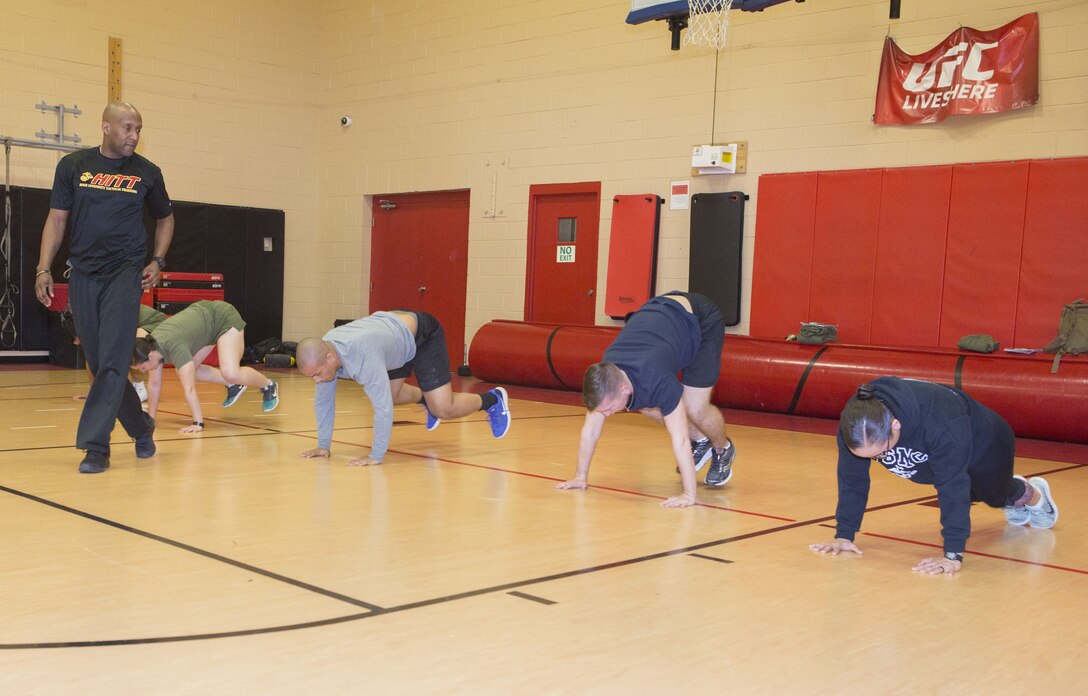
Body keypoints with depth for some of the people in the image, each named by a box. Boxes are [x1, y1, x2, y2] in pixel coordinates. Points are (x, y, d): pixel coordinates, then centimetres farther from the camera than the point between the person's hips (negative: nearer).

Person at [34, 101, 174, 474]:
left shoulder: (147, 172, 4)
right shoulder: (73, 165, 5)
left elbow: (165, 218, 18)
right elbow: (57, 219, 6)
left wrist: (157, 261, 5)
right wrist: (44, 268, -2)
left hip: (126, 272, -2)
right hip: (83, 275, 2)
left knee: (112, 360, -12)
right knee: (98, 363, 6)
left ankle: (95, 446, -9)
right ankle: (141, 428, 24)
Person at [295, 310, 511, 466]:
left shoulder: (363, 355, -43)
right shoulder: (321, 353, -20)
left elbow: (383, 407, -42)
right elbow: (323, 400, -6)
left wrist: (375, 456, -38)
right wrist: (323, 445, -5)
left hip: (423, 336, -8)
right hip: (395, 330, 8)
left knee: (443, 409, -9)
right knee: (389, 394, 18)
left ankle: (492, 400, 17)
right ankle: (425, 399, 48)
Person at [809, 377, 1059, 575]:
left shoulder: (940, 425, -50)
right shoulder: (854, 424, -36)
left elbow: (953, 488, -46)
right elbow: (851, 479, -25)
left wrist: (953, 555, -46)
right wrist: (844, 535, -24)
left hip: (984, 445, -5)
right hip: (926, 451, 5)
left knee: (995, 496, 24)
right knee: (973, 496, 30)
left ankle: (1032, 494, 59)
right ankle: (1015, 503, 62)